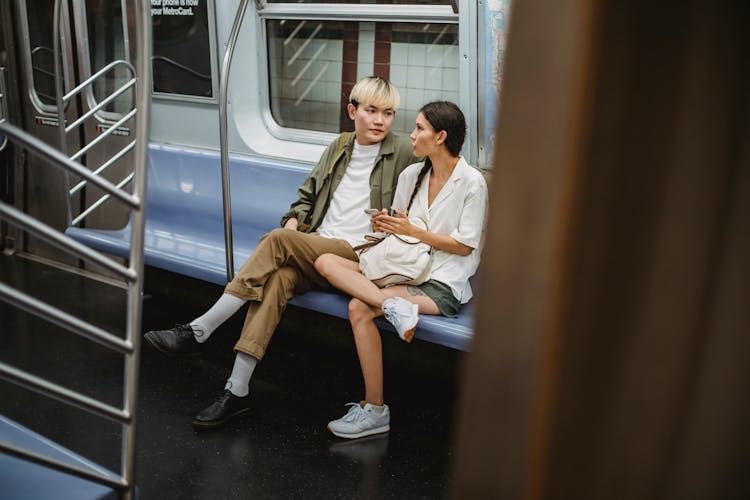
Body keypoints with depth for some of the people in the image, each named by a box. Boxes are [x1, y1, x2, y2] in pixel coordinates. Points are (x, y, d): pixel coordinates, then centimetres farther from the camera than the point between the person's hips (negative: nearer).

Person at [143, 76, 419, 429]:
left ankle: (198, 331, -22)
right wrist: (293, 221, 1)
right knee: (278, 277, -28)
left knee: (277, 241, -27)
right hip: (314, 249, 5)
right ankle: (237, 390, -28)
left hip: (356, 257, -4)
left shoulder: (402, 153, 3)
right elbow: (307, 195, 24)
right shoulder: (339, 148, 19)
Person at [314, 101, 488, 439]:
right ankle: (394, 305, -31)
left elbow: (465, 245, -9)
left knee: (359, 308, -28)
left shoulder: (472, 182, -7)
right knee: (326, 261, -14)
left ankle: (374, 411, -20)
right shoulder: (411, 175, 12)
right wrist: (384, 226, -5)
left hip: (442, 283, -7)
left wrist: (413, 231, -11)